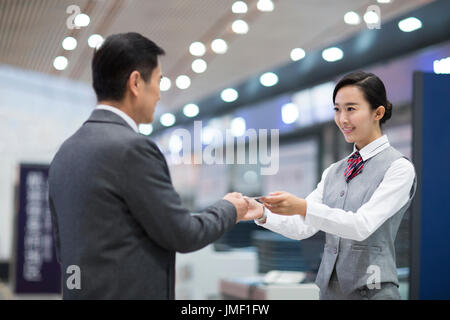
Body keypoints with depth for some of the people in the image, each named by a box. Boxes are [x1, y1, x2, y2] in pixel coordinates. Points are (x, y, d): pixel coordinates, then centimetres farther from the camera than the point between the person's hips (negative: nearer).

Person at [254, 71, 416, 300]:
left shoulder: (399, 168, -8)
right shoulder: (334, 171, 12)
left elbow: (363, 225, -19)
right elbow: (303, 227, 5)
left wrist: (303, 207, -29)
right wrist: (263, 215, -12)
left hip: (371, 289, -6)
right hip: (329, 287, 6)